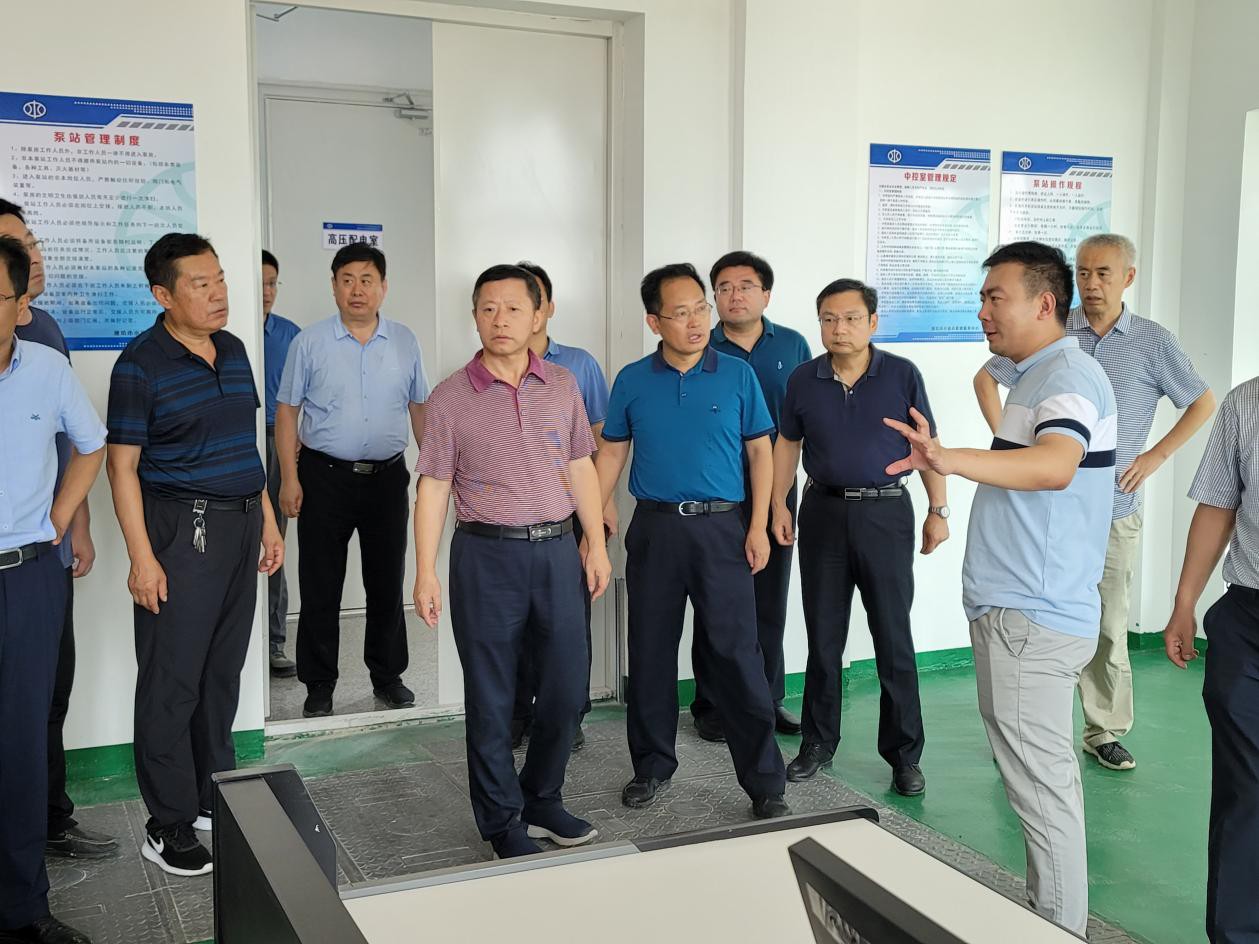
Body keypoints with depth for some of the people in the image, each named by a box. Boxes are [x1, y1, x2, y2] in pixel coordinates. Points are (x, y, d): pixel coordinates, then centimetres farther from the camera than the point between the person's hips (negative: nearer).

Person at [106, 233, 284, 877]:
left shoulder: (233, 351, 10)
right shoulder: (141, 364, -11)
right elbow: (122, 465, -11)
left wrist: (266, 520, 16)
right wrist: (141, 556, -16)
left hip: (239, 523, 7)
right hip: (180, 529, -7)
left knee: (223, 671, 14)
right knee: (172, 682, -2)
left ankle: (215, 796, 27)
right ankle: (168, 825, 8)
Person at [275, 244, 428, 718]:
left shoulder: (404, 341, 5)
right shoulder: (309, 342, -2)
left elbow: (419, 408, 12)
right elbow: (287, 411, 0)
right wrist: (289, 479, -7)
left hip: (387, 477, 2)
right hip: (324, 477, -2)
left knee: (387, 583, 11)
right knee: (320, 588, 4)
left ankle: (388, 675, 25)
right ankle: (319, 685, 16)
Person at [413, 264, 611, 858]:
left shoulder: (562, 386, 6)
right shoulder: (450, 398, -3)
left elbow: (581, 469, 11)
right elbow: (433, 487, -3)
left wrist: (597, 545, 7)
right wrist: (426, 573, -7)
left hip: (557, 548, 3)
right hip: (487, 555, -3)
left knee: (567, 687, 8)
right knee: (491, 698, 6)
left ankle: (541, 802, 29)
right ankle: (503, 822, 21)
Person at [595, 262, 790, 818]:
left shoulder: (737, 375, 0)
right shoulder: (632, 381, 4)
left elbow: (760, 449, 3)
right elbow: (611, 454, 9)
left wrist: (759, 526, -4)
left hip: (722, 527, -2)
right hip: (654, 528, 2)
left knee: (736, 653, -3)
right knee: (650, 653, 9)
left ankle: (763, 780, 7)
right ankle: (652, 766, 26)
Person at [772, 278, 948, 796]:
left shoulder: (902, 375, -4)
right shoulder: (804, 380, 2)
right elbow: (787, 444, 11)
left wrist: (938, 510, 0)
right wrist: (779, 506, 5)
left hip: (885, 513, -2)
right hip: (823, 513, 2)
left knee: (894, 640, 2)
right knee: (823, 638, 10)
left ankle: (904, 754, 13)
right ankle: (818, 743, 23)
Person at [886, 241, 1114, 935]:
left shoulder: (1068, 375, -17)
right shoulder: (1041, 376, 18)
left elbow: (1055, 465, -37)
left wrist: (951, 460, -50)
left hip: (1029, 620, -11)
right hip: (1029, 613, 11)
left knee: (1042, 789, -4)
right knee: (1050, 779, 18)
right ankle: (1054, 922, 29)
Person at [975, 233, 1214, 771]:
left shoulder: (1153, 343, 1)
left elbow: (1203, 403, 12)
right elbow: (985, 378, 12)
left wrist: (1157, 455, 1)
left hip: (1113, 510, 0)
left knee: (1107, 627, 8)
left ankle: (1105, 731, 22)